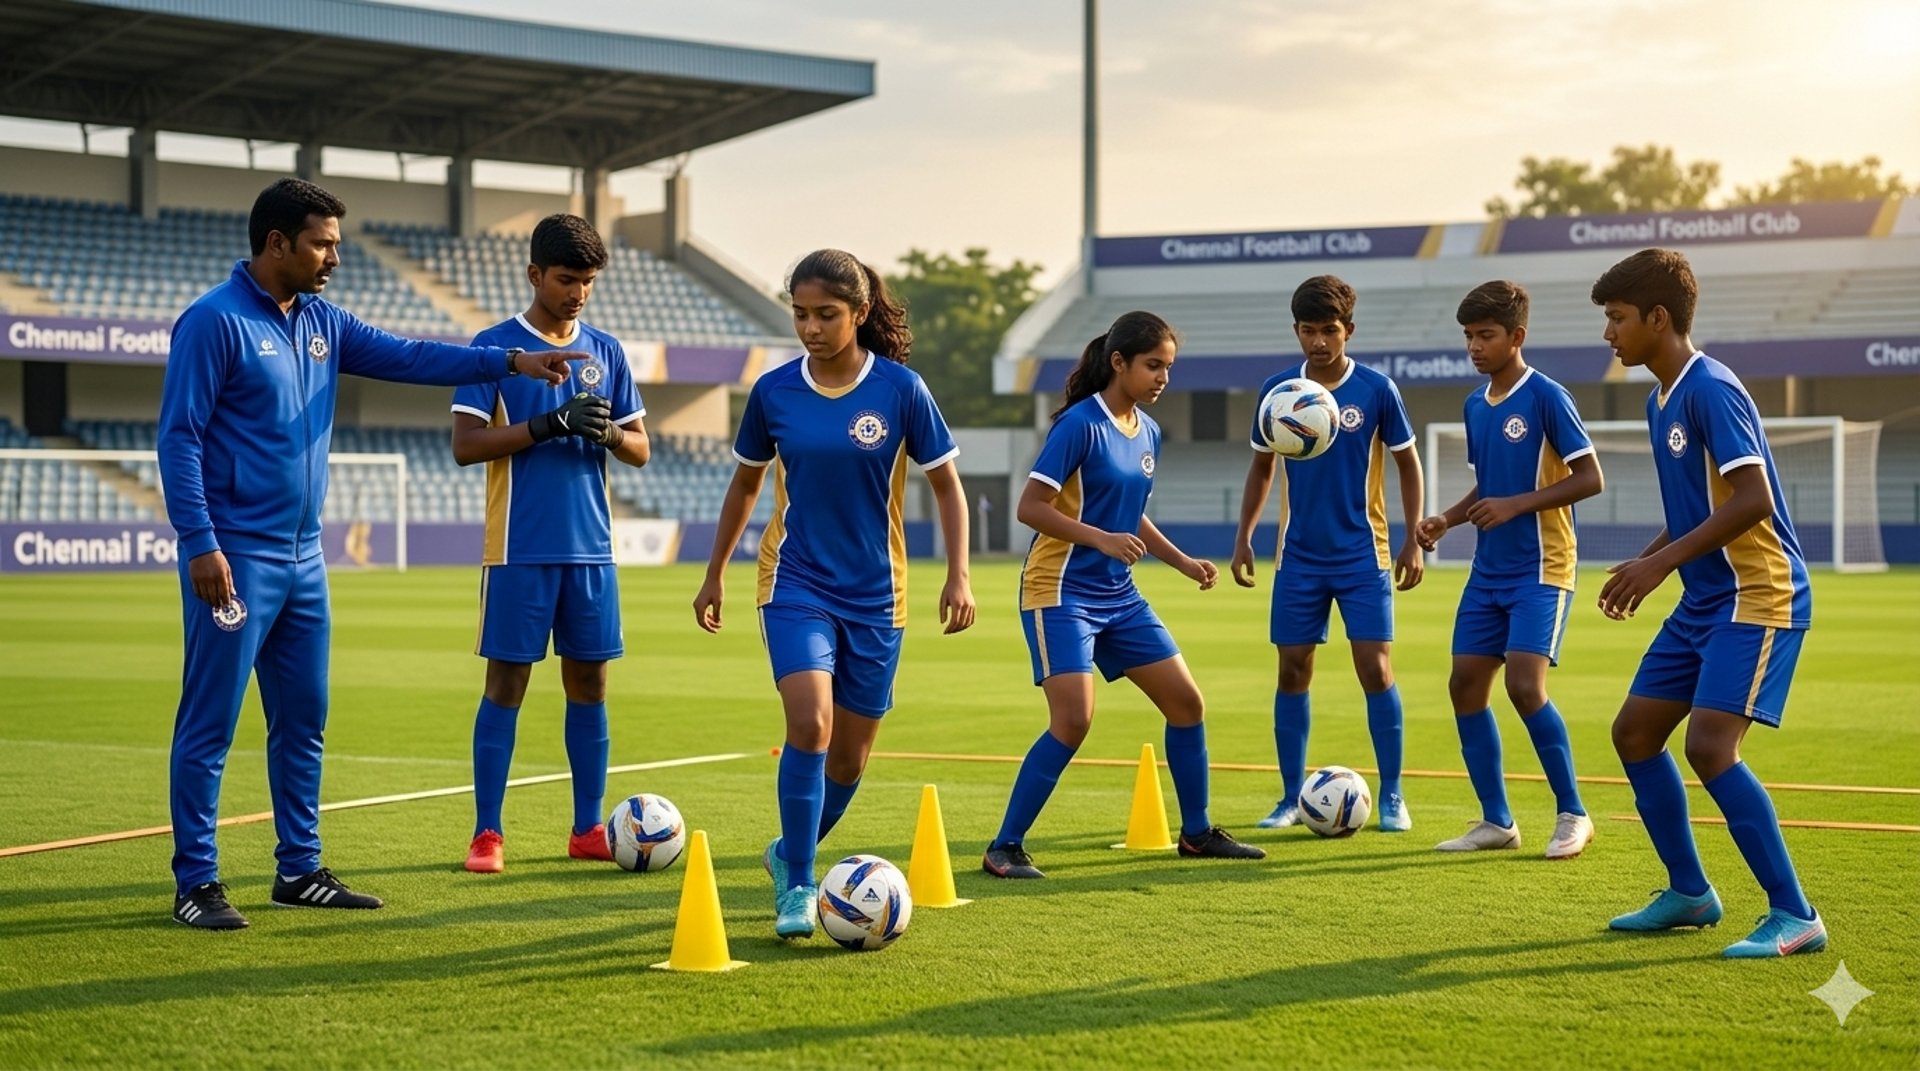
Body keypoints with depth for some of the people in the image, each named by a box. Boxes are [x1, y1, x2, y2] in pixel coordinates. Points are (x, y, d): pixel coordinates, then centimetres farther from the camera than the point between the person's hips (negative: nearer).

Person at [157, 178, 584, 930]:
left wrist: (509, 361, 1)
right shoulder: (214, 322, -11)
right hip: (237, 557, -8)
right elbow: (178, 437, -14)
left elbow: (407, 357, 10)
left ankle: (299, 871, 21)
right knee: (209, 724, -3)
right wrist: (200, 544, -19)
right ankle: (195, 883, 3)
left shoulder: (321, 322, 11)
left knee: (303, 721, 12)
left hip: (303, 558, 8)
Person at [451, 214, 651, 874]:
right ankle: (487, 833, 3)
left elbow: (640, 450, 12)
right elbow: (465, 445, -9)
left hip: (591, 548, 4)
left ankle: (588, 829, 15)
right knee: (506, 682, -2)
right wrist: (548, 425, -18)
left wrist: (609, 431, -10)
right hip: (520, 548, -4)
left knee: (589, 682, 7)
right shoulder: (495, 347, -2)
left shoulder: (605, 353, 10)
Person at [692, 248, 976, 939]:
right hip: (796, 585, -1)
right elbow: (745, 483, 12)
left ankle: (792, 855, 35)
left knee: (850, 755, 8)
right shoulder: (773, 391, -3)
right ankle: (797, 888, -11)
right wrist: (714, 573, 15)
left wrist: (958, 575, -7)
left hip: (875, 596, 1)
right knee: (810, 725, -22)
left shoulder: (901, 389, -7)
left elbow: (946, 485, 2)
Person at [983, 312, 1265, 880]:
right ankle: (1004, 849, -9)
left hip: (1119, 597, 8)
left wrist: (1184, 562, 13)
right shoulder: (1080, 424, -15)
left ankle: (1197, 833, 23)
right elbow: (1030, 507, -19)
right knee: (1074, 720, -19)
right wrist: (1102, 539, -29)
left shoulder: (1147, 431, 9)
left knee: (1186, 701, 7)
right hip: (1061, 593, -8)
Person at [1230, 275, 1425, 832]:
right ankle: (1292, 798, 13)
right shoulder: (1278, 389, 0)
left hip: (1362, 555, -2)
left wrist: (1414, 540, -2)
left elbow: (1408, 465, 3)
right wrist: (1243, 537, 6)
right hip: (1299, 557, 3)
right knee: (1292, 673, 3)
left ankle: (1392, 797, 4)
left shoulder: (1376, 389, -6)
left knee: (1376, 670, -7)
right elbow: (1261, 467, 12)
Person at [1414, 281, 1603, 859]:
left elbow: (1590, 478, -14)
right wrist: (1446, 519, 5)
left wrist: (1516, 505, -21)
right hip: (1489, 571, 8)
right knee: (1465, 685, 3)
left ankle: (1572, 814, -2)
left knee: (1525, 686, -17)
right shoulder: (1476, 406, 11)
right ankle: (1496, 821, 13)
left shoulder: (1546, 396, -11)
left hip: (1540, 570, -8)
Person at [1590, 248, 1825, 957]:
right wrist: (1644, 563, 11)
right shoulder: (1661, 400, 13)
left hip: (1758, 597, -10)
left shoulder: (1710, 389, -17)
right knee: (1634, 732, 10)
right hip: (1703, 600, 10)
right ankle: (1689, 893, 23)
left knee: (1709, 747, -19)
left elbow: (1752, 500, -25)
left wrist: (1661, 563, -24)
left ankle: (1794, 917, -11)